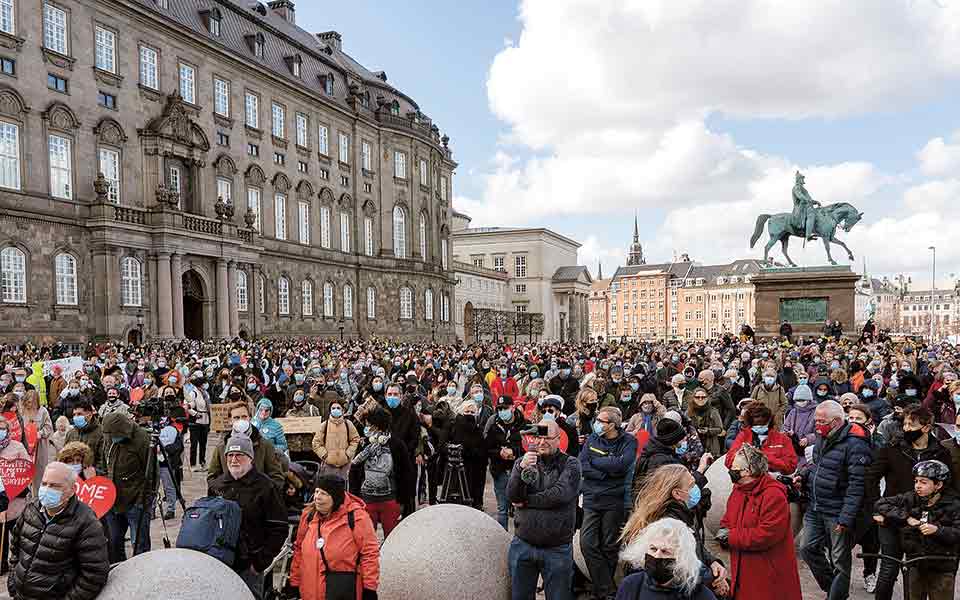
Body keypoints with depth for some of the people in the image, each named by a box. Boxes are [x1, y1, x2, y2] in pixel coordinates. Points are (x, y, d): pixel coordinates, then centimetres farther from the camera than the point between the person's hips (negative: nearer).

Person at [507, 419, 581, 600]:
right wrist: (522, 468, -25)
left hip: (557, 549, -2)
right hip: (523, 544, 3)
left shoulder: (570, 464, -3)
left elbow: (560, 494, -18)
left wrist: (526, 501, -10)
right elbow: (512, 496, -9)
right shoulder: (523, 462, 4)